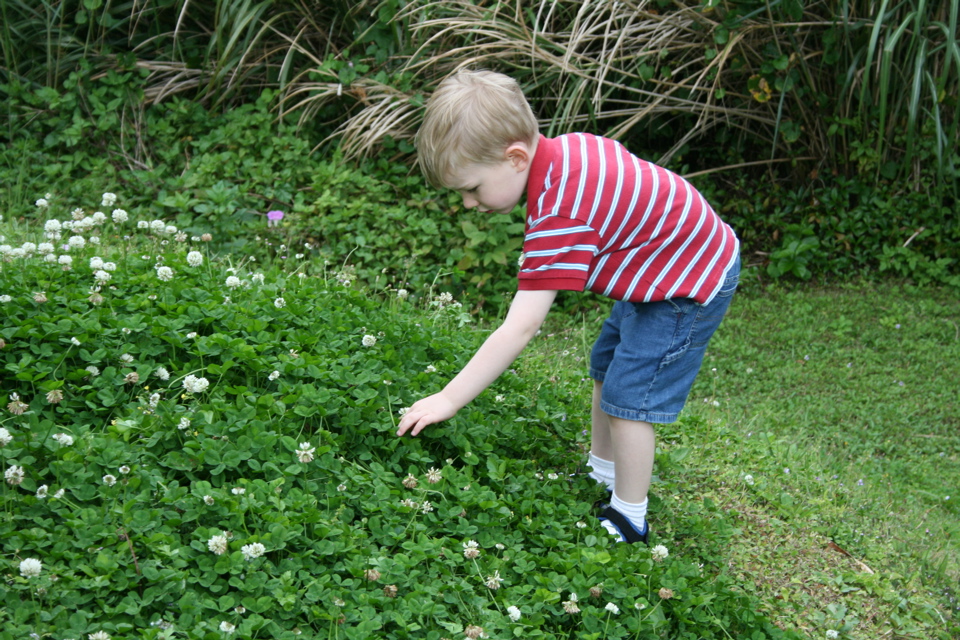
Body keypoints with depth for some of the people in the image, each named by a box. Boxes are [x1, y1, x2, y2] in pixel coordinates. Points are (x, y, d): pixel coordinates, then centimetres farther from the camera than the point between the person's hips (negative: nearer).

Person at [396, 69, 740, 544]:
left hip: (690, 286, -10)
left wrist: (448, 400, -32)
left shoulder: (559, 216, -35)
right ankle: (601, 478, 36)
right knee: (606, 368, 20)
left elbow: (519, 329, -37)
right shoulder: (566, 147, -10)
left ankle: (629, 521, 7)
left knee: (628, 397, -7)